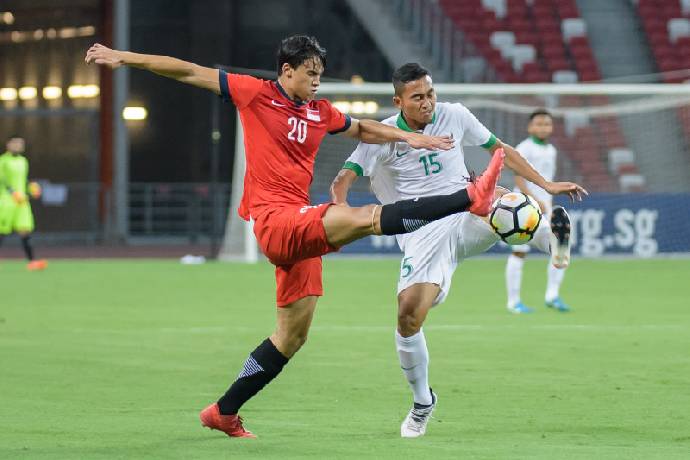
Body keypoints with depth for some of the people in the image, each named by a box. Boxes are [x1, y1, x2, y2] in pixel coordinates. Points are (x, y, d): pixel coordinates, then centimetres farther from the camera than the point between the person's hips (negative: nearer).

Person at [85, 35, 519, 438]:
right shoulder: (255, 93, 0)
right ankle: (471, 198, -31)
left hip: (301, 229, 8)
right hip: (275, 220, -8)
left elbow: (362, 128, 35)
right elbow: (189, 72, 1)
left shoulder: (320, 112, 16)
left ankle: (225, 413, 21)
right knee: (368, 217, -25)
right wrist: (124, 57, -1)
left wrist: (408, 136, 22)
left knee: (293, 336, 11)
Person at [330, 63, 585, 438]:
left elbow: (499, 149, 16)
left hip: (467, 220, 1)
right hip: (420, 235, -1)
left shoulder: (454, 116, 5)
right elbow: (342, 181, -6)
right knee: (409, 315, -15)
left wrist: (546, 185, 13)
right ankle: (422, 402, 6)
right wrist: (341, 210, -29)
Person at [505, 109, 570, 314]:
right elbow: (519, 179, -15)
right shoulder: (525, 149, -7)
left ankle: (552, 295, 3)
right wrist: (535, 201, -23)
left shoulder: (550, 150, 15)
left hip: (544, 206, 7)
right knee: (519, 252, -3)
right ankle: (513, 301, 2)